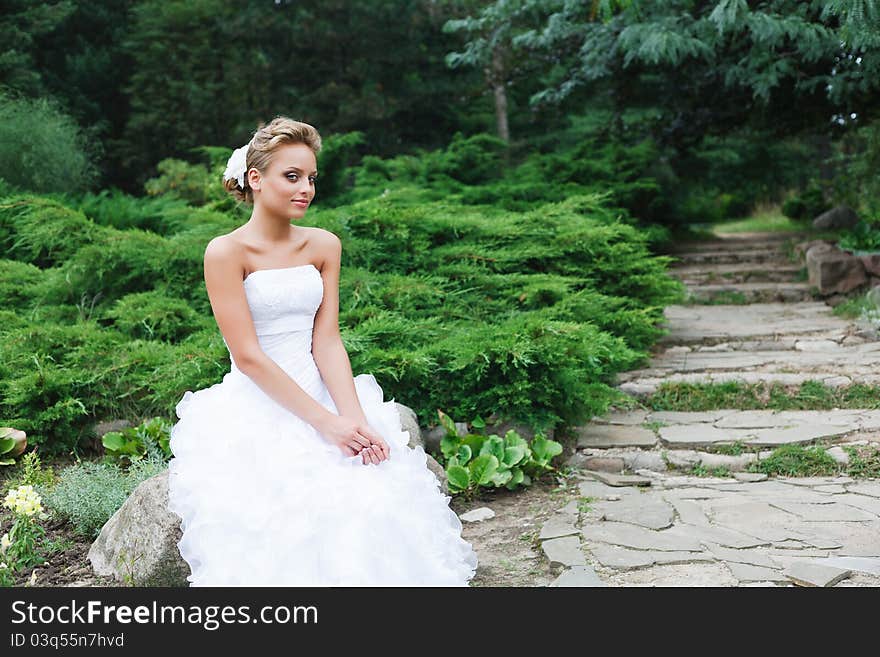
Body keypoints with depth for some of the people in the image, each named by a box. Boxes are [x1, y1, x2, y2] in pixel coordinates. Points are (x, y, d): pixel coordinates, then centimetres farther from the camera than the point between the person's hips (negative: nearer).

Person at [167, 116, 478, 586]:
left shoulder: (324, 246, 6)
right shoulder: (226, 252, -8)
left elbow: (327, 341, 0)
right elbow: (248, 357, -13)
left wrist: (354, 418, -15)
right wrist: (325, 422, -18)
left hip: (319, 393, 4)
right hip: (254, 410, -4)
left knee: (377, 501, -15)